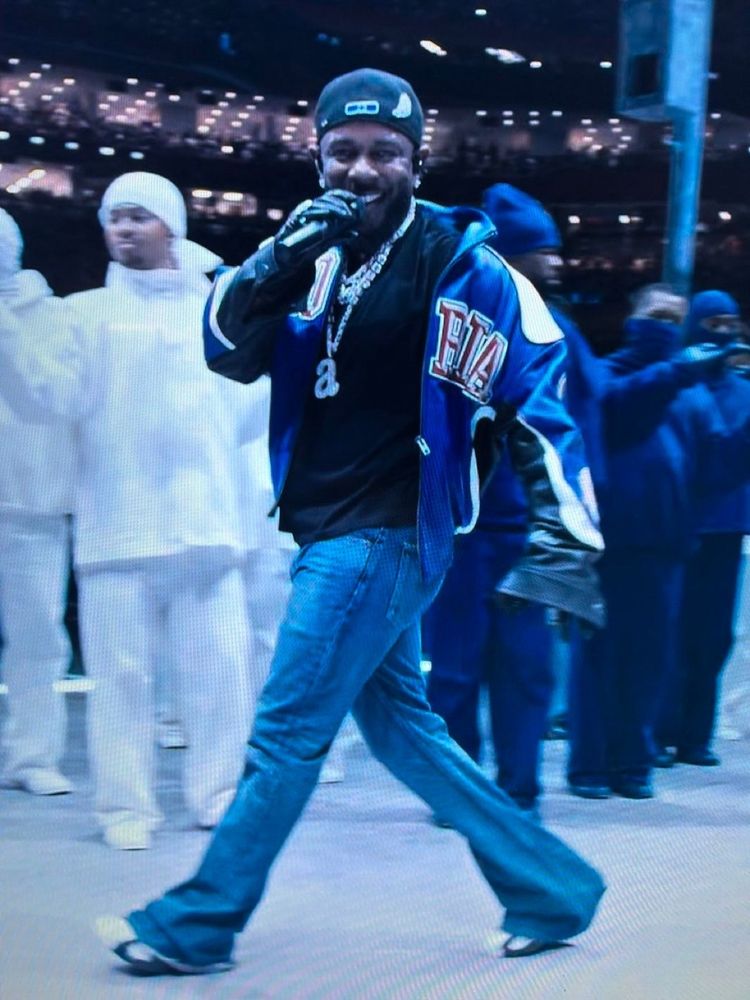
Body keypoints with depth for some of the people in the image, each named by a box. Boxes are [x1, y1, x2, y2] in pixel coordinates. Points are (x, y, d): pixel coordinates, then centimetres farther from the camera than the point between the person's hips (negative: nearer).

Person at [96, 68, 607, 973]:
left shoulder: (456, 261, -12)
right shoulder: (321, 253, 7)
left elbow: (540, 397, -13)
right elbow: (229, 349, -2)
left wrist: (564, 537, -19)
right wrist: (279, 259, -19)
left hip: (385, 540, -8)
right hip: (330, 537, 8)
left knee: (286, 734, -2)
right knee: (398, 726, 15)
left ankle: (196, 925, 12)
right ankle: (551, 891, 25)